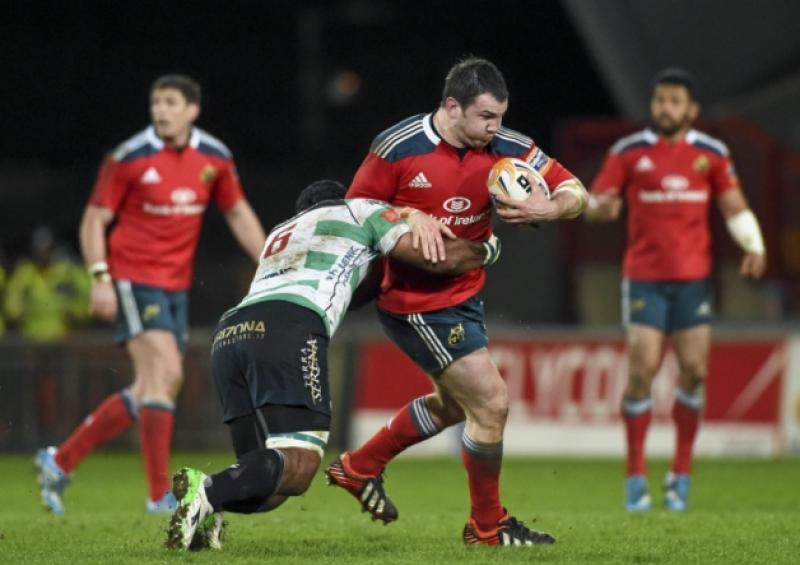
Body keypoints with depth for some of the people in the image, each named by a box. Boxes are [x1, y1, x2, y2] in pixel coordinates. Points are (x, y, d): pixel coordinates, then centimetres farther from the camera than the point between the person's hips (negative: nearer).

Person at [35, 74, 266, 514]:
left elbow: (239, 215, 15)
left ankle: (61, 460, 19)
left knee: (150, 392, 7)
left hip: (176, 286, 6)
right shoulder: (129, 158, -10)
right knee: (165, 372, -18)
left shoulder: (214, 158, 4)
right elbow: (95, 220, -6)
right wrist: (100, 278, -17)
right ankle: (160, 495, -14)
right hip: (133, 278, -6)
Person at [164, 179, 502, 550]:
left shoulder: (280, 233, 41)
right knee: (298, 466, -13)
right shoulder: (360, 210, 25)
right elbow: (441, 259, 19)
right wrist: (486, 250, 37)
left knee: (271, 479, 8)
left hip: (227, 336, 6)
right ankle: (208, 493, -38)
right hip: (288, 332, -6)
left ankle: (203, 501, -21)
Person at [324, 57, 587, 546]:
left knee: (453, 403, 25)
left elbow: (575, 193, -6)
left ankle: (360, 467, 43)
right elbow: (355, 210, -6)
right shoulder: (398, 148, -19)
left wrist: (549, 208, -28)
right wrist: (410, 217, -23)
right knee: (492, 402, -9)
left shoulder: (507, 149, -8)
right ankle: (487, 525, 9)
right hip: (418, 301, -7)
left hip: (465, 292, 7)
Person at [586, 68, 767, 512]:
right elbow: (593, 204, -1)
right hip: (644, 278, -2)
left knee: (694, 371, -3)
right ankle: (636, 476, 2)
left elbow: (734, 207, 8)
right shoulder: (628, 153, 1)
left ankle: (681, 474, 10)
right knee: (642, 371, -9)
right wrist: (601, 208, -24)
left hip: (693, 277, 2)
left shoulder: (712, 154, 5)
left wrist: (754, 246, -9)